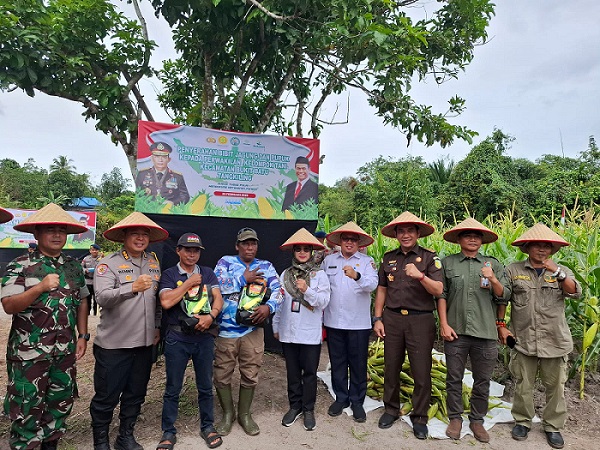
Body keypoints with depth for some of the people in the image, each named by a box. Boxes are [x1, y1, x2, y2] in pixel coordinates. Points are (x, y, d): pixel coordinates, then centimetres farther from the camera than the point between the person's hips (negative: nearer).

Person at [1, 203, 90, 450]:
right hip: (29, 351, -4)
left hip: (65, 350, 5)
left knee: (61, 403, 15)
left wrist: (82, 335, 7)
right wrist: (41, 287, -28)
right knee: (26, 407, 6)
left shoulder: (74, 266, 6)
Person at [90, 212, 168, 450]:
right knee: (106, 396, 8)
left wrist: (157, 326, 13)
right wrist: (133, 288, -38)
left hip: (144, 342, 5)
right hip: (113, 344, -5)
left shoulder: (153, 262, 7)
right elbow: (103, 298, -24)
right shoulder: (108, 264, -10)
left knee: (135, 394, 17)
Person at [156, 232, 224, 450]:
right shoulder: (169, 274, -1)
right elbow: (166, 302, -15)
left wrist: (211, 316, -19)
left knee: (205, 386, 14)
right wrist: (189, 282, -11)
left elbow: (218, 298, 0)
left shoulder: (208, 273, 8)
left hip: (205, 336, 2)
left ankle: (207, 426, 31)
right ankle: (169, 432, 27)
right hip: (177, 338, -2)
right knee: (173, 388, 10)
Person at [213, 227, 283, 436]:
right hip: (226, 329, -1)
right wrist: (244, 279, -13)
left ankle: (244, 414, 32)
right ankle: (227, 413, 30)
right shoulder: (226, 262, 2)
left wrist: (268, 306, -21)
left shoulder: (266, 266, 7)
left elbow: (278, 290, -3)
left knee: (250, 375, 11)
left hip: (253, 329, 1)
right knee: (222, 374, 8)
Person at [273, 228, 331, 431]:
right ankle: (294, 406, 29)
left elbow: (323, 301, -8)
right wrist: (276, 326, 13)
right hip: (289, 331, 3)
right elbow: (279, 302, 11)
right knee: (293, 371, 13)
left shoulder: (319, 275, -2)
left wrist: (307, 290, -23)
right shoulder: (285, 274, 6)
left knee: (309, 372, 6)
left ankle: (308, 409, 22)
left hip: (310, 333, -3)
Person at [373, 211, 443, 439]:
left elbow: (438, 290, -11)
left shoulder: (429, 258, -2)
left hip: (421, 320, -3)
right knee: (391, 368, 12)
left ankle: (419, 417, 24)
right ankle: (391, 409, 31)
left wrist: (420, 275, -27)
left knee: (421, 372, 5)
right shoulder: (388, 258, 8)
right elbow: (381, 290, 11)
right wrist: (377, 319, 6)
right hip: (392, 319, 3)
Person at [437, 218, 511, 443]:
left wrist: (493, 280, -13)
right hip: (456, 331, -1)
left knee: (482, 380, 11)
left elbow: (504, 297, 5)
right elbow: (441, 295, 2)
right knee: (454, 378, 9)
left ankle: (477, 420, 29)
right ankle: (455, 418, 26)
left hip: (485, 333, 1)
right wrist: (444, 324, -5)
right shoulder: (447, 263, 4)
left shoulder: (493, 264, 7)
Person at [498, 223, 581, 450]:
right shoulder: (513, 270, 2)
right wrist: (501, 325, -1)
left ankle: (553, 426, 28)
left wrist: (558, 273, -23)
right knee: (523, 385, 10)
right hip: (523, 340, -1)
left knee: (555, 386, 10)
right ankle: (522, 421, 28)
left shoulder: (561, 271, 6)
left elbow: (575, 293, -10)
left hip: (555, 341, 1)